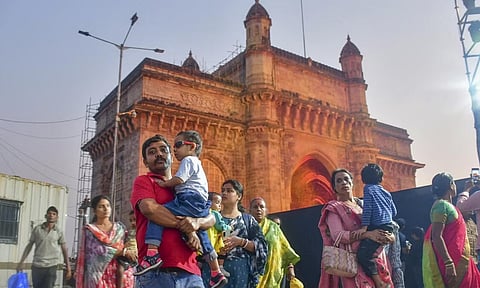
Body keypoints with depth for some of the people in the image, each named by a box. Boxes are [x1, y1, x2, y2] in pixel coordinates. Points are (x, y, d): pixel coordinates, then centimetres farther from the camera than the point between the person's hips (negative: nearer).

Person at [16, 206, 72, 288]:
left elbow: (64, 250, 4)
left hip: (51, 267, -1)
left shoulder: (59, 232, 1)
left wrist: (68, 268, 1)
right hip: (36, 266, 2)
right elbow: (29, 246, 10)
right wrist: (21, 262, 8)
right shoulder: (37, 229, 2)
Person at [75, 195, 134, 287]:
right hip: (97, 275, -2)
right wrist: (123, 251, -11)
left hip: (117, 275, 2)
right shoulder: (89, 230, 4)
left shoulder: (120, 228, 13)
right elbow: (99, 250, -9)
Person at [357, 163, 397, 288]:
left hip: (378, 227, -9)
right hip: (389, 225, 9)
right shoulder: (386, 192, 21)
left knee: (363, 254, -17)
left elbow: (367, 208, -10)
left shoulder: (368, 188, 1)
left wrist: (364, 227, -15)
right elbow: (394, 211, 22)